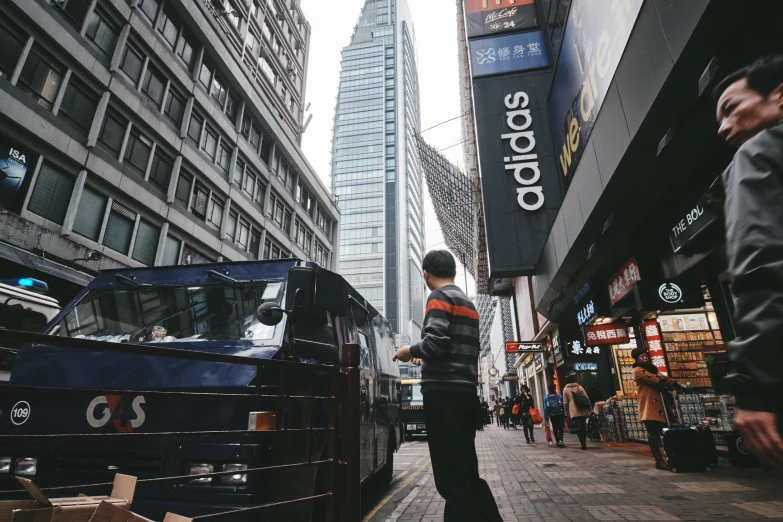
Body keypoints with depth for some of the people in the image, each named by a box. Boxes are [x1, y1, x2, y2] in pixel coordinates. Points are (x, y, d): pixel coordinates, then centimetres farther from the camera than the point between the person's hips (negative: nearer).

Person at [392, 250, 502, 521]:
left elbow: (437, 342, -18)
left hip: (443, 391, -9)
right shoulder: (468, 303, 22)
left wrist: (409, 351, 0)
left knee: (450, 474, -5)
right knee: (465, 470, 15)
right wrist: (421, 355, 28)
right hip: (465, 391, 9)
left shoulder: (439, 297, -5)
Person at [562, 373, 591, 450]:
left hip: (574, 412, -2)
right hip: (583, 411, 2)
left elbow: (565, 402, 3)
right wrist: (589, 409, 10)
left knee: (579, 427, -1)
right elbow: (587, 399, 2)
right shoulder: (579, 387, 4)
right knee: (583, 427, 11)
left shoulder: (565, 389, 3)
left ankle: (583, 444, -8)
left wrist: (567, 412, 11)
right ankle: (584, 443, 15)